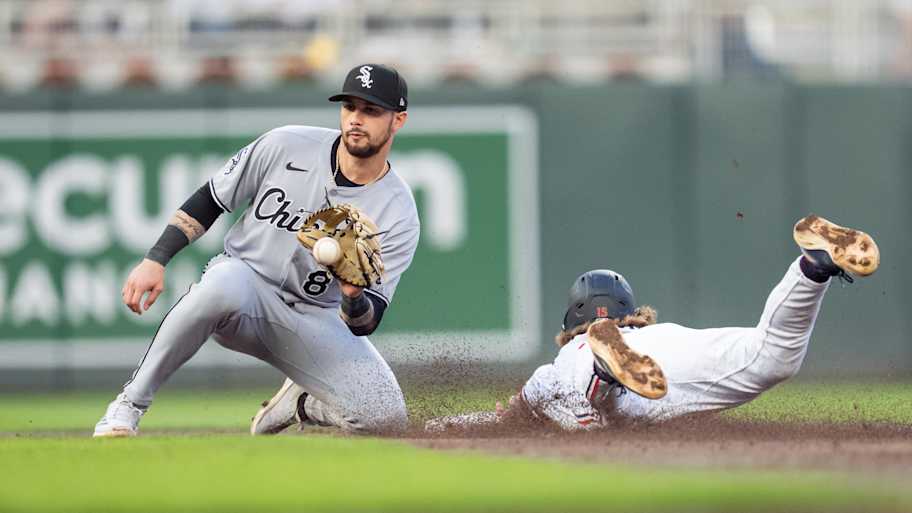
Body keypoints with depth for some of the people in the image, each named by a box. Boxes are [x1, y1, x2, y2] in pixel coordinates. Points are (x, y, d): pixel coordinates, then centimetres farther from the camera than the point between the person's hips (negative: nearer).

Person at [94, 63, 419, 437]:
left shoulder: (398, 215, -9)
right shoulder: (286, 147, -7)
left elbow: (365, 323, -11)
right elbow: (209, 201, 2)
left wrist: (355, 296, -34)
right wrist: (156, 260, -9)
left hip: (312, 320, 2)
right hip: (244, 284, -1)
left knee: (385, 417, -20)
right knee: (224, 283, -40)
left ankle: (303, 404, 17)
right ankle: (129, 405, -27)